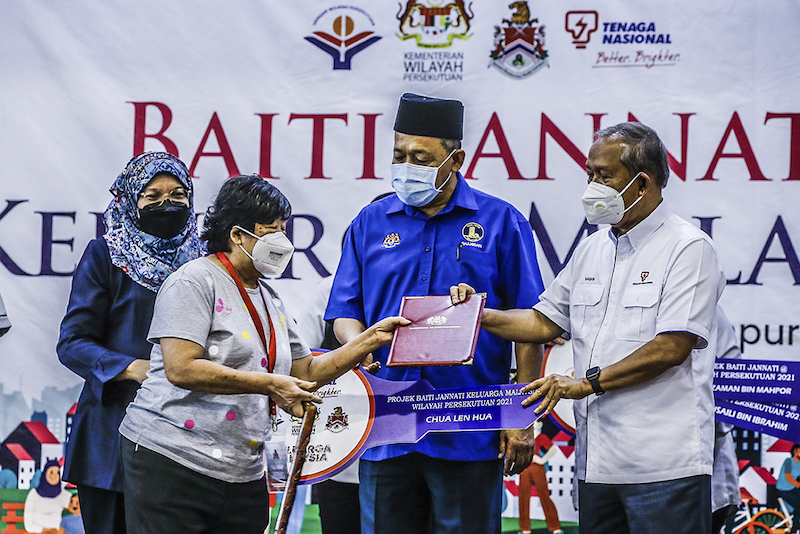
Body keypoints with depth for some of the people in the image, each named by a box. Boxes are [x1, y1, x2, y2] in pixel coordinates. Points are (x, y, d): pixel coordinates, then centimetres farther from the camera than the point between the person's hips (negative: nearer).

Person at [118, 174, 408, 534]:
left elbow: (305, 374, 20)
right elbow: (180, 369, -19)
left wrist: (372, 339, 10)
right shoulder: (195, 282, -7)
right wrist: (268, 384, -19)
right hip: (172, 461, -8)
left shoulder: (269, 300, 19)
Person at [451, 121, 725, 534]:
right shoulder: (591, 250, 17)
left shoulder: (688, 248, -7)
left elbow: (672, 347, -15)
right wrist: (480, 315, 4)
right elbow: (545, 322, 21)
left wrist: (587, 383, -14)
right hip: (596, 462, 7)